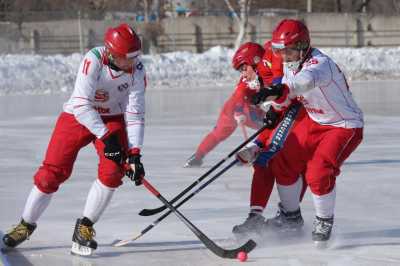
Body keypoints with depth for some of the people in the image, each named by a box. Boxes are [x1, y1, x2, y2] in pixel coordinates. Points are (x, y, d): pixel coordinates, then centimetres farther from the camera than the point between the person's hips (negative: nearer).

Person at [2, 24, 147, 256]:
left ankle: (85, 228, -3)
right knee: (52, 172, -6)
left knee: (113, 171, -19)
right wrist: (106, 137, -34)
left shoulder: (137, 69, -18)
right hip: (78, 116, -2)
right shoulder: (94, 60, -30)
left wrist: (135, 154, -22)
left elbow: (135, 114, -15)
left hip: (112, 119, 3)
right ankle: (26, 225, 15)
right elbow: (82, 105, -32)